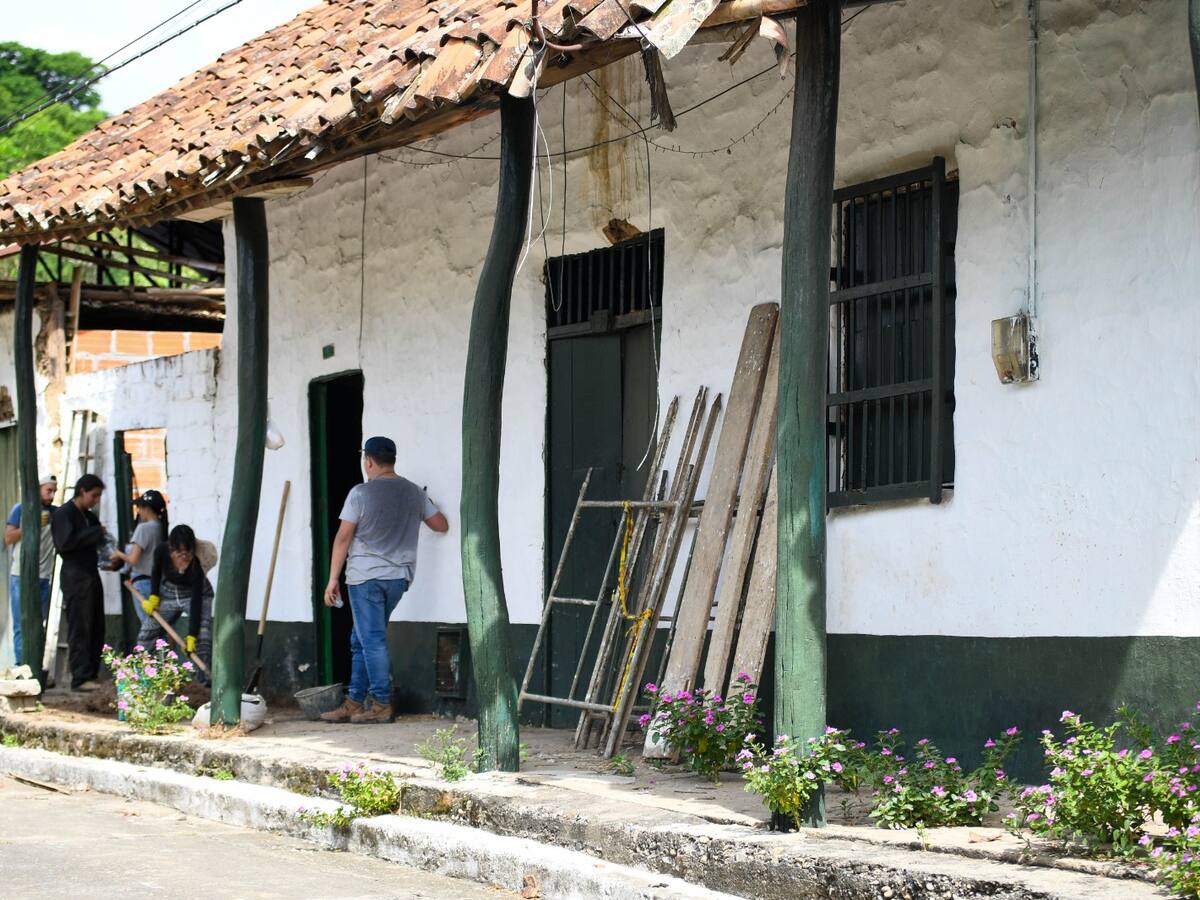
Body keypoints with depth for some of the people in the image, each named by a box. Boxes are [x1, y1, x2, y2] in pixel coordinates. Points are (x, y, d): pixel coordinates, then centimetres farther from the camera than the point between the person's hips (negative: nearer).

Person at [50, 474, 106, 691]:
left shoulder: (89, 517, 19)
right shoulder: (63, 514, -6)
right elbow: (65, 542, -18)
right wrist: (95, 533, -14)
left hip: (91, 575, 9)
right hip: (75, 577, -9)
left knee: (96, 628, 8)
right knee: (80, 628, -9)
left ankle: (91, 675, 13)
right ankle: (81, 678, -10)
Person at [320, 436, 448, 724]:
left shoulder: (361, 493, -8)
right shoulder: (415, 493, 8)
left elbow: (343, 538, -7)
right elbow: (442, 526, 17)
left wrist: (333, 579, -3)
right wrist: (426, 506, 36)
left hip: (366, 577, -6)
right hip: (399, 577, 6)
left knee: (372, 640, -3)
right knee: (362, 640, 14)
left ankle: (382, 705, -5)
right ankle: (355, 703, 16)